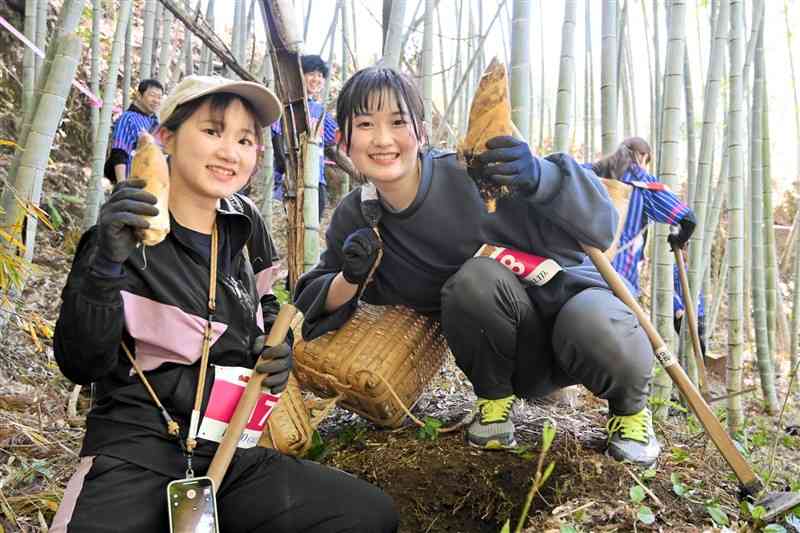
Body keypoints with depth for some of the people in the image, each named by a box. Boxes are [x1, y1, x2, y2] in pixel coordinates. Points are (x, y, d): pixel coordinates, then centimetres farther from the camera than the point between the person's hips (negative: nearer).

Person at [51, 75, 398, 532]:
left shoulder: (243, 223, 7)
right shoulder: (124, 235, -8)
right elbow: (81, 365, -12)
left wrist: (277, 350, 3)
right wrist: (105, 267, -27)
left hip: (232, 453, 6)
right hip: (136, 455, -5)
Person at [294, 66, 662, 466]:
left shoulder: (476, 174, -23)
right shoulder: (354, 220, -8)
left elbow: (598, 223, -24)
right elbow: (314, 307, 1)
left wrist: (540, 176, -45)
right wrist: (350, 279, -21)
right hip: (508, 353, 1)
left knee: (600, 332, -37)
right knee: (475, 277, -32)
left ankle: (630, 406, 1)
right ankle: (494, 399, -4)